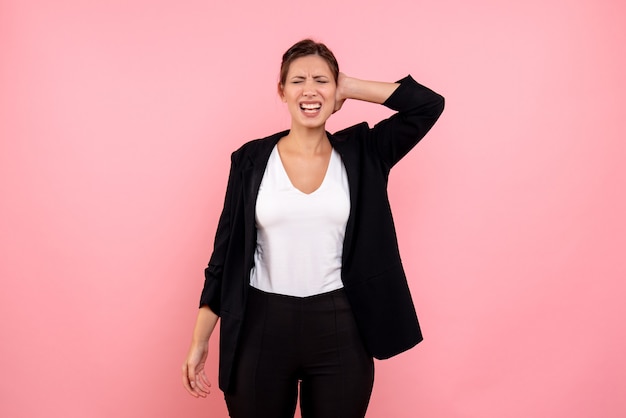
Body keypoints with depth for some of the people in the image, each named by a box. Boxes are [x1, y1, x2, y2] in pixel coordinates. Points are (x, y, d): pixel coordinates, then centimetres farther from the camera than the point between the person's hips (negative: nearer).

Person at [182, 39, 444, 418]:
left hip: (340, 330, 1)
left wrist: (351, 88, -2)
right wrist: (200, 340, 2)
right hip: (262, 329, 0)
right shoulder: (252, 159, 0)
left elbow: (429, 104, -5)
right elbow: (227, 250, 1)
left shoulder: (361, 153, 2)